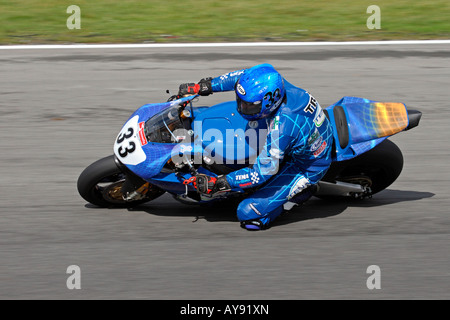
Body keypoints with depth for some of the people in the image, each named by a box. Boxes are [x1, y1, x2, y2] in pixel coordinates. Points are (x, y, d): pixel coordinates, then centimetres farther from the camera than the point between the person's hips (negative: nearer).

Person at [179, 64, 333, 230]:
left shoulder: (281, 127, -41)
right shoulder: (277, 84, -22)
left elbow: (262, 173, -31)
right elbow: (243, 76, -1)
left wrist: (216, 184, -29)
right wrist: (204, 86, -4)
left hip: (306, 169, -8)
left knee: (247, 213, -13)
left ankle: (301, 191, 2)